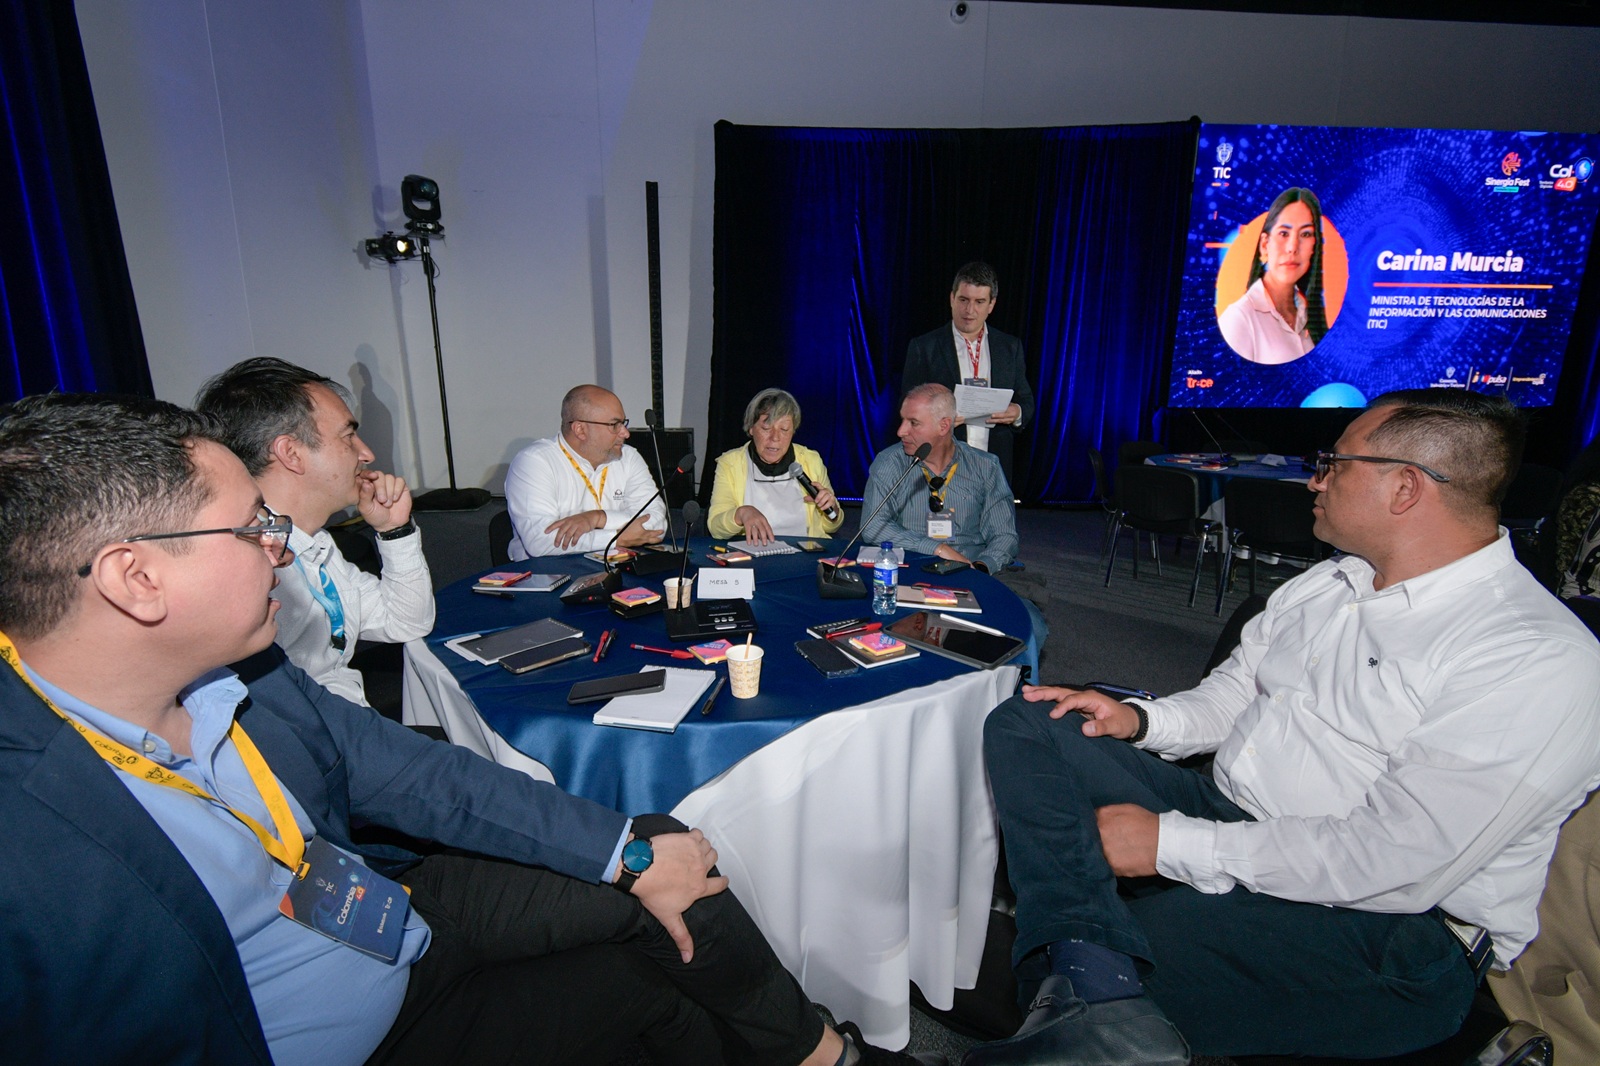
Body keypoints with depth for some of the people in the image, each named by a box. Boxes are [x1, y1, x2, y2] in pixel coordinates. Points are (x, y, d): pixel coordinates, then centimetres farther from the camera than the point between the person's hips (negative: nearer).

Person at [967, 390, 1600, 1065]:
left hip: (1389, 930, -8)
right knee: (1024, 725, -14)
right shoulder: (1326, 584, 9)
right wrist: (1141, 720, -4)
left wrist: (1169, 842, -20)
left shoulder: (1542, 660, -16)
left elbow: (1391, 863, -23)